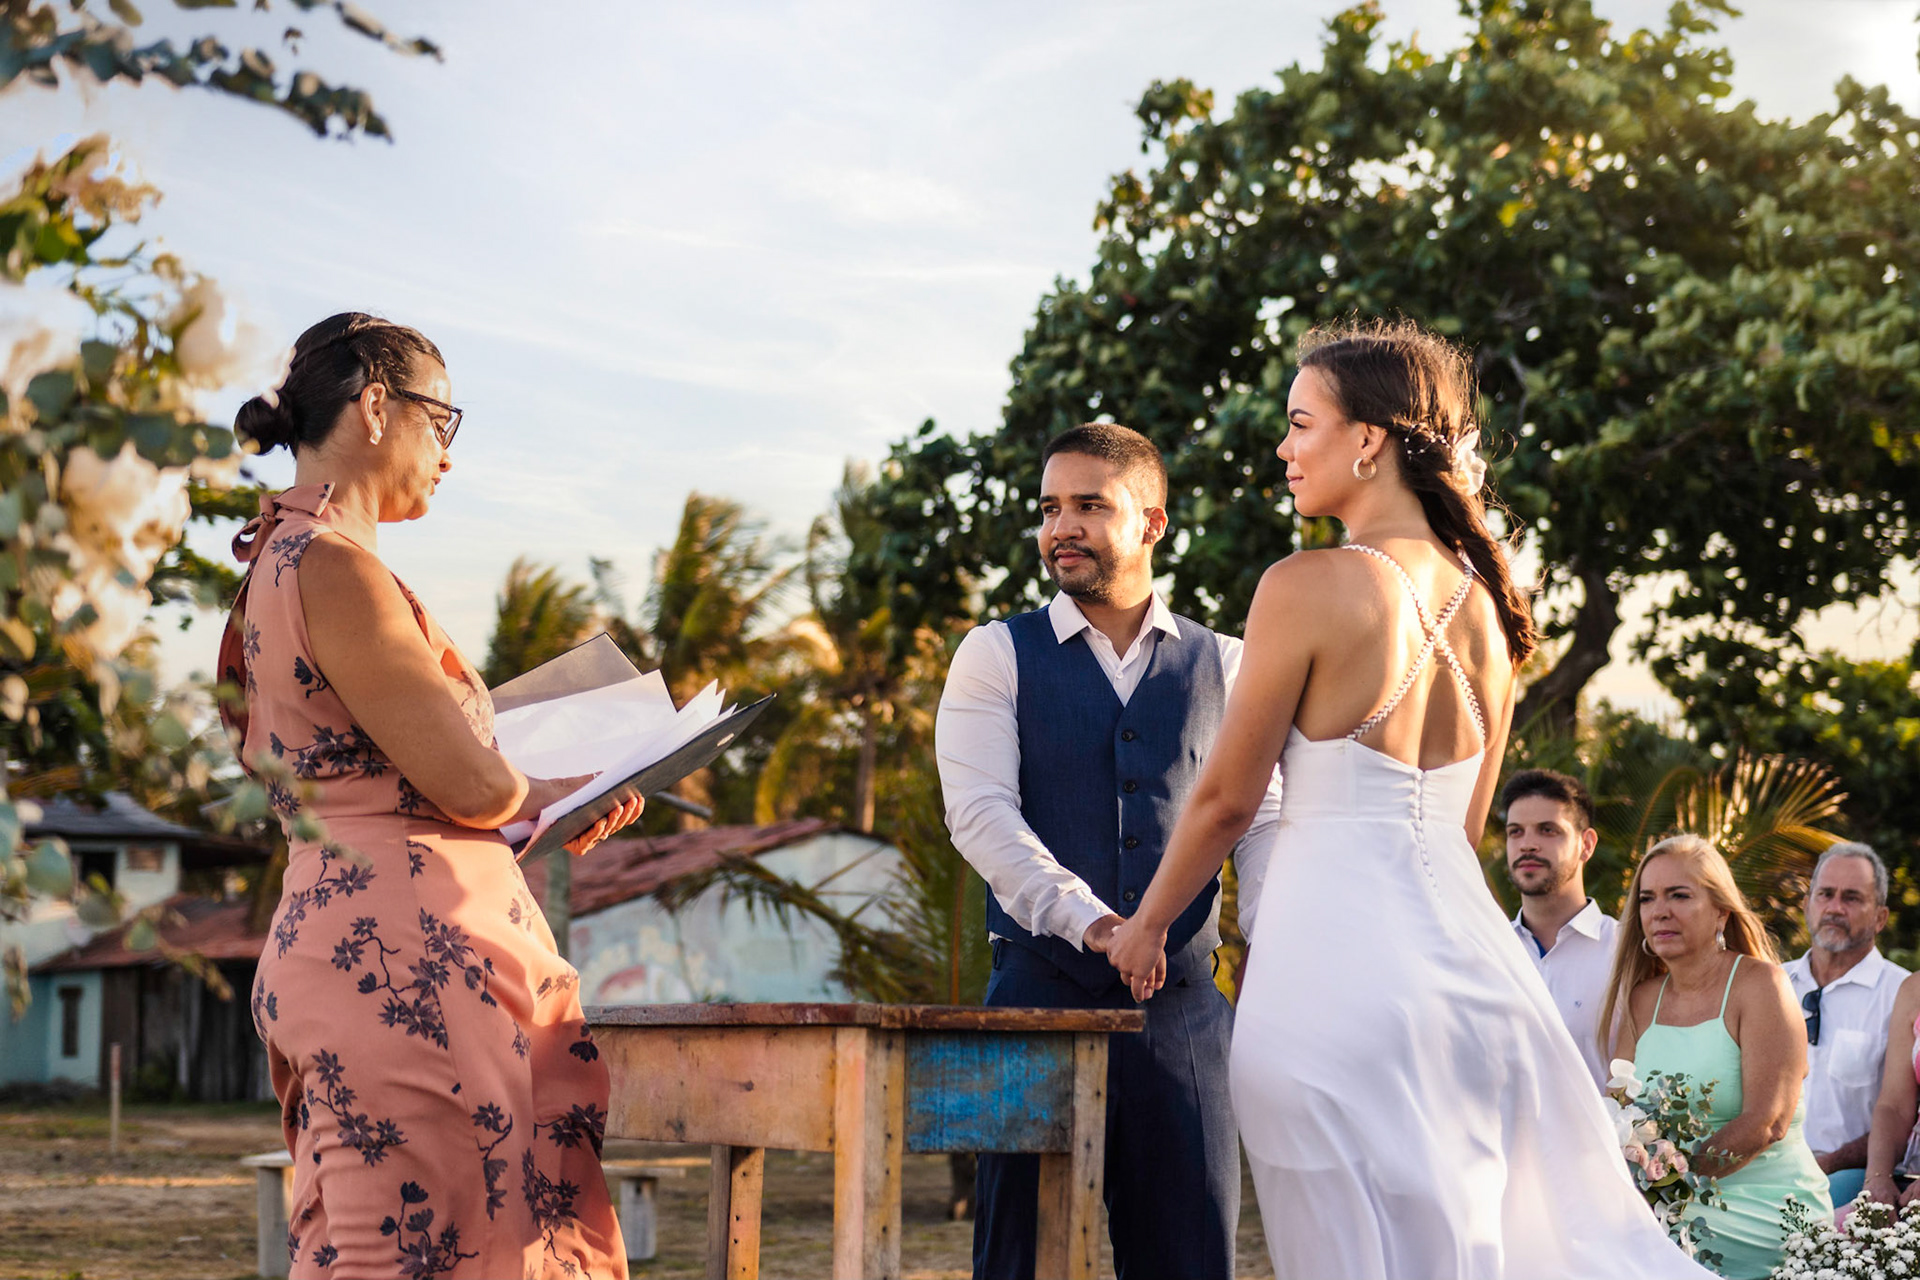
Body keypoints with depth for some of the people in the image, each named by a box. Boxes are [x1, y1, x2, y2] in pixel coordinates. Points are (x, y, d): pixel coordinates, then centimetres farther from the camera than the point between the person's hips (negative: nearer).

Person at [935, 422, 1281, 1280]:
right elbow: (978, 811, -8)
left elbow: (1261, 818, 8)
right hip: (1041, 995, -1)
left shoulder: (1222, 667, 11)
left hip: (1184, 1006, 2)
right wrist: (1084, 916, -23)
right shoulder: (998, 655, 5)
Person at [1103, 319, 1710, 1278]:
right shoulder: (1484, 604, 9)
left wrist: (1147, 927, 10)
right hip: (1460, 939, 7)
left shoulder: (1307, 588, -11)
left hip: (1333, 962, -6)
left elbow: (1226, 798, -5)